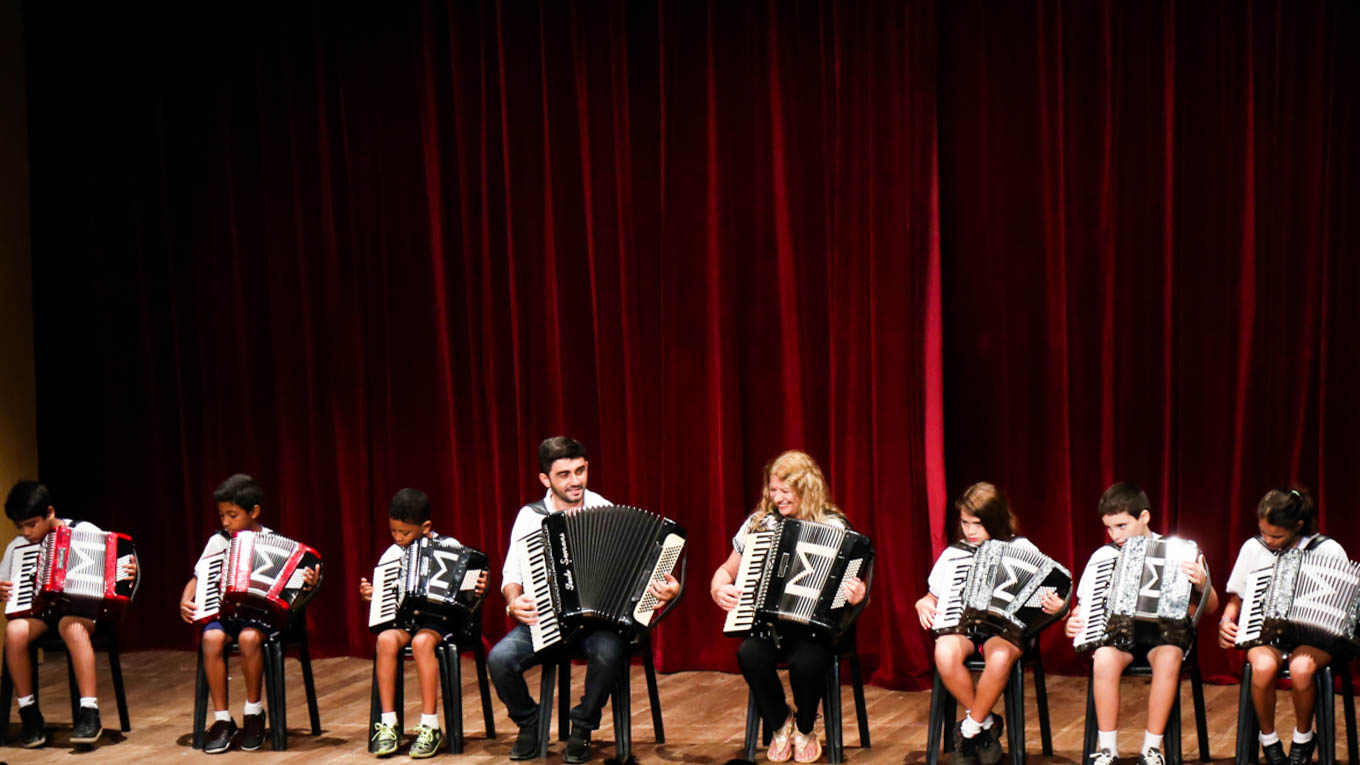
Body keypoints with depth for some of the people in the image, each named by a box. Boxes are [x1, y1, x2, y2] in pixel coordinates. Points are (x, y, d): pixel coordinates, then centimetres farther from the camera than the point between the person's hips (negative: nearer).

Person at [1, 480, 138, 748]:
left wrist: (128, 572, -21)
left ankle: (89, 713, -33)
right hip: (38, 610, 3)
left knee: (71, 625, -39)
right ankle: (29, 714, -15)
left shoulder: (85, 532, -3)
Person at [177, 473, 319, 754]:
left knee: (248, 637, -36)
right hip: (223, 611, 3)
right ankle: (222, 720, -18)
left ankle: (253, 711, -12)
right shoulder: (218, 541, 10)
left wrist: (308, 582, -27)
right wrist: (185, 601, -7)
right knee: (212, 638, -31)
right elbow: (198, 578, 12)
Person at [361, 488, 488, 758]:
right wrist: (369, 596, -3)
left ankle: (430, 727, -28)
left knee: (422, 641, -36)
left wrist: (479, 590, -21)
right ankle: (388, 723, -22)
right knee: (386, 639, -30)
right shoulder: (392, 554, 12)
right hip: (403, 618, 4)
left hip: (439, 617, -3)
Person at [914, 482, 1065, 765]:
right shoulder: (953, 553, 13)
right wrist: (923, 604, -1)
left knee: (1000, 656, -39)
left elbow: (1046, 591, 1)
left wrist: (1055, 605, -21)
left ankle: (970, 728, -15)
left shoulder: (1022, 549, 4)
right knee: (945, 652, -34)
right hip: (962, 627, 3)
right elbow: (934, 596, 21)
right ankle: (986, 723, -11)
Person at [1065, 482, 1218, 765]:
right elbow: (1085, 608, 10)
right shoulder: (1103, 556, 5)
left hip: (1164, 628, -1)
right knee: (1104, 657, -33)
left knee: (1168, 658, -36)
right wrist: (1073, 623, -13)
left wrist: (1201, 585, -23)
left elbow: (1211, 607, -1)